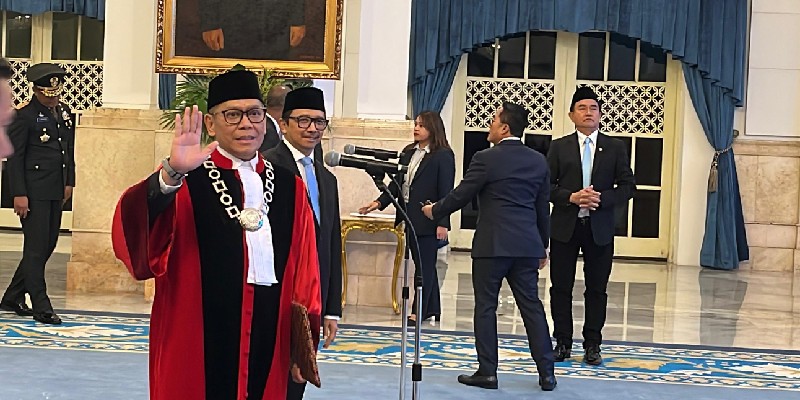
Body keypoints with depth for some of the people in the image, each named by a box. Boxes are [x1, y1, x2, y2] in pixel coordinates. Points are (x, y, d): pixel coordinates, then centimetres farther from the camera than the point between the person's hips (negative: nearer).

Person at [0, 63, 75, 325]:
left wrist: (69, 182, 14)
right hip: (34, 192, -8)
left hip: (56, 192, 8)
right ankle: (41, 307, 0)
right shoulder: (25, 116, -9)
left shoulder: (65, 113, 13)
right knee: (36, 249, -4)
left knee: (47, 246, 11)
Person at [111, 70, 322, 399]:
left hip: (266, 344, 4)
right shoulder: (184, 181, -3)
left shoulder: (289, 187, 9)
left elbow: (304, 271, 11)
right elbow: (135, 228, -22)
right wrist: (171, 174, -38)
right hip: (196, 345, -3)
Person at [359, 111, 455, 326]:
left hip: (428, 220, -7)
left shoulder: (443, 156, -8)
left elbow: (446, 191, -11)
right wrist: (379, 203, 6)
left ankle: (419, 311, 0)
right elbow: (398, 183, 17)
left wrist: (443, 223, -15)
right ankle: (432, 309, 20)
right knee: (425, 264, 13)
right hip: (410, 217, 7)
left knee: (425, 264, -3)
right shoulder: (408, 153, 13)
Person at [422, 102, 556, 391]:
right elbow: (543, 207, 14)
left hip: (492, 245, -5)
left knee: (486, 307, 4)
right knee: (531, 306, 8)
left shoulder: (486, 159, -9)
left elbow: (461, 195, -4)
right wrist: (543, 246, 23)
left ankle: (487, 372, 5)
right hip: (526, 245, 5)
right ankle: (546, 372, 7)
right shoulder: (538, 161, 8)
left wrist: (435, 211, 15)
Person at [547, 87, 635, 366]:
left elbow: (627, 186, 2)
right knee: (561, 287, 5)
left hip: (600, 227, 0)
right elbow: (546, 185, 1)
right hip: (564, 226, 0)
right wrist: (571, 197, -16)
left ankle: (592, 345, 14)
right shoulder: (559, 147, 4)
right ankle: (563, 342, 16)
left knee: (597, 289, 5)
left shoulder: (615, 148, 4)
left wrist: (602, 198, -14)